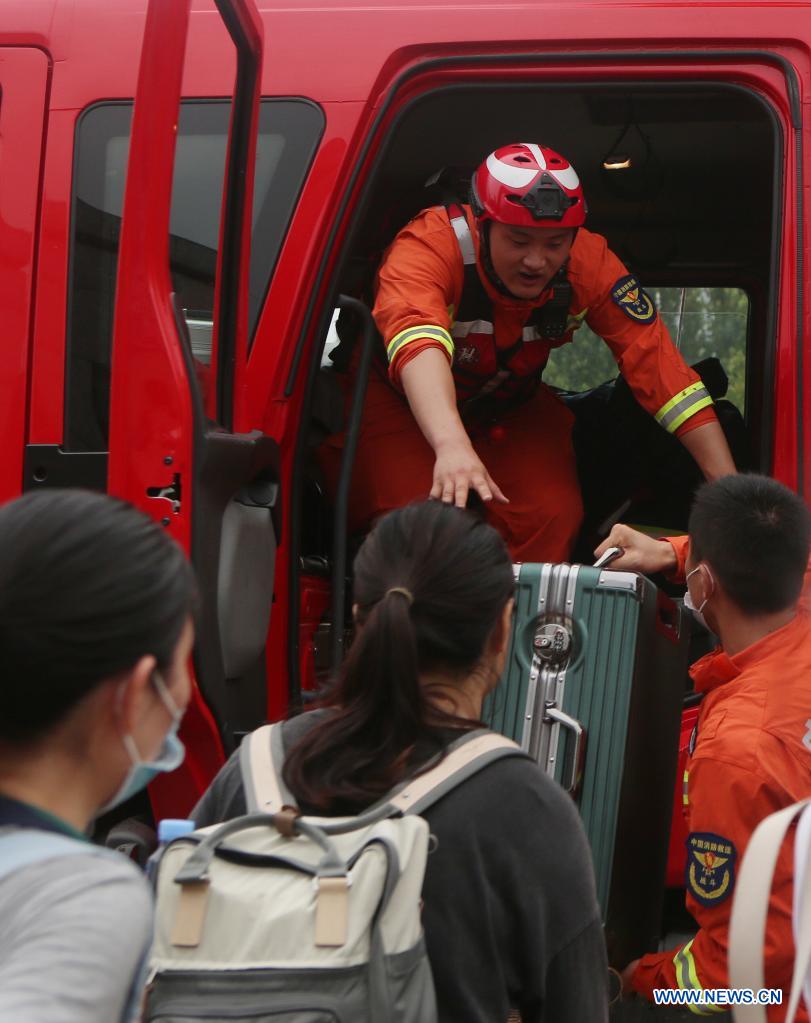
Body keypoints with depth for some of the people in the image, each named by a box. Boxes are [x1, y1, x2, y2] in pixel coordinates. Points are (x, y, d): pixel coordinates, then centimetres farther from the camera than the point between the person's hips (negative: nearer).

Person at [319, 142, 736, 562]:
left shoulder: (589, 263, -22)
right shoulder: (432, 244, -33)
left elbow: (658, 364, -23)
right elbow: (419, 345, -51)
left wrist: (730, 488, -29)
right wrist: (452, 446, -69)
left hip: (506, 406, 4)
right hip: (400, 397, -3)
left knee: (554, 516, -17)